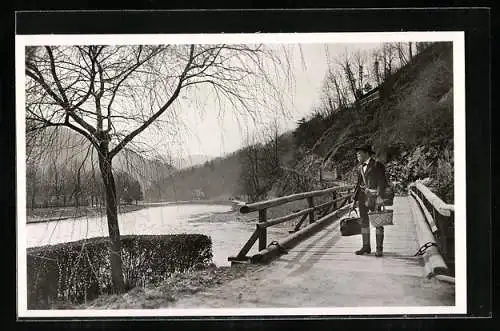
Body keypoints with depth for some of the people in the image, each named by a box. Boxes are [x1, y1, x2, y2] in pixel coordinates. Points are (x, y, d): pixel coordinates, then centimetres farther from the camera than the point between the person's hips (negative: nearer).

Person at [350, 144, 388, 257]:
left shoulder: (377, 166, -6)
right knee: (364, 221, 8)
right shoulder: (360, 168, 14)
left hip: (374, 196, -6)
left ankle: (379, 248, 5)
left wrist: (380, 196, -22)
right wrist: (354, 199, 14)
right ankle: (366, 247, 16)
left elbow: (382, 182, -12)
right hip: (363, 196, 6)